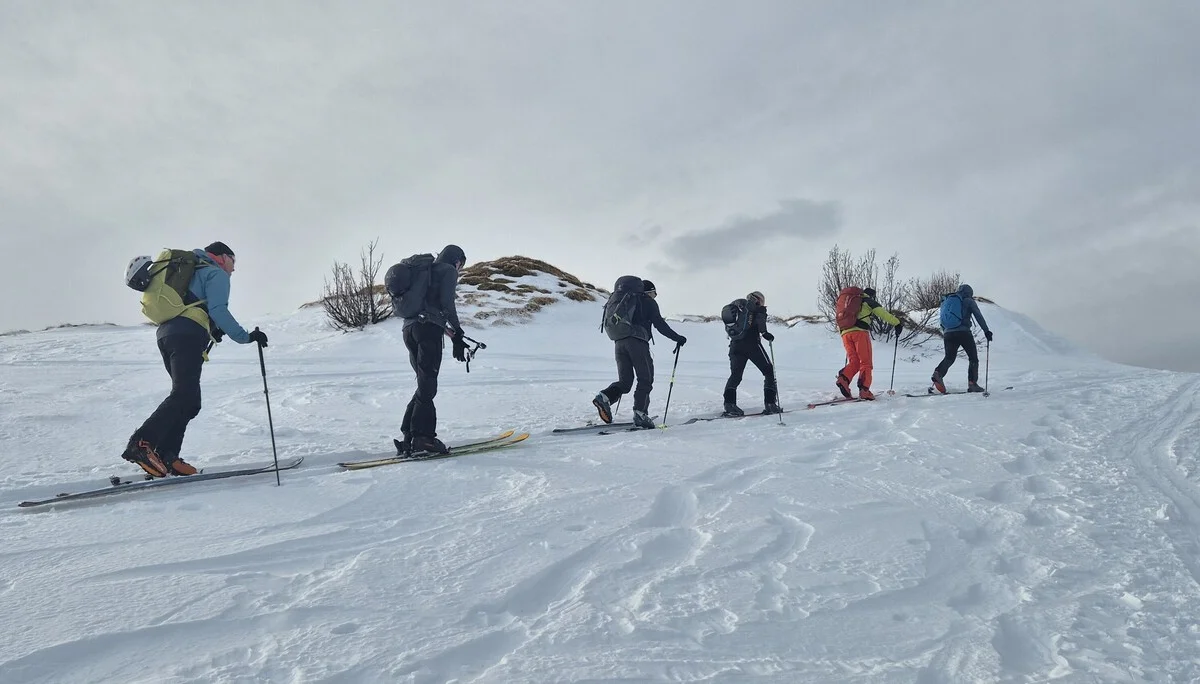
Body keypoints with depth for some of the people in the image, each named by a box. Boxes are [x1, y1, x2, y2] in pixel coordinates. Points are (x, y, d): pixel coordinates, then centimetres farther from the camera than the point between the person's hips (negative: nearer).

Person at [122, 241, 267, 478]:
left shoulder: (194, 272, 34)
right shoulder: (217, 274, 7)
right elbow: (217, 310, -10)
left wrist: (212, 330, 30)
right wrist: (245, 337, -12)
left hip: (166, 332, 9)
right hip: (187, 337, -9)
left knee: (188, 401, 7)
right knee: (184, 396, -19)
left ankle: (166, 457, -2)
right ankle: (141, 443, -31)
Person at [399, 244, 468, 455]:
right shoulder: (448, 270, 5)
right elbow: (447, 303, -10)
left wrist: (446, 329, 25)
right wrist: (458, 335, -8)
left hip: (409, 328, 8)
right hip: (429, 329, -8)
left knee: (425, 384, 11)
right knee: (427, 385, -9)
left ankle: (410, 435, 6)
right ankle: (422, 435, -13)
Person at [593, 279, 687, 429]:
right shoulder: (649, 302, 10)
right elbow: (660, 324, 0)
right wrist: (677, 338, 5)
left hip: (619, 342, 6)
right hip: (637, 342, -6)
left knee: (625, 381, 8)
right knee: (645, 379, -1)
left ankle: (604, 397, -17)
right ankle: (640, 413, -14)